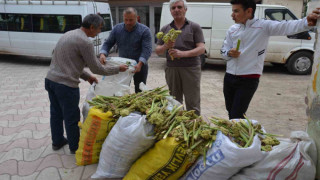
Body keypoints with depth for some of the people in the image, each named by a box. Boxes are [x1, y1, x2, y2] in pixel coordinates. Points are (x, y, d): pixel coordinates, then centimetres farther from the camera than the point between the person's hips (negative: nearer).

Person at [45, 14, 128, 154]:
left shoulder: (68, 34, 13)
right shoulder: (85, 42, -16)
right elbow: (97, 69, -11)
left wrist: (87, 76, 20)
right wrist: (118, 69, 1)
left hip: (50, 79, 9)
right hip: (65, 85, -9)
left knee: (56, 113, 22)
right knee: (71, 118, 8)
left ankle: (57, 142, 41)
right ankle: (75, 147, 27)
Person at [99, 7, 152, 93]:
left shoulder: (144, 30, -13)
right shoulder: (117, 28, -1)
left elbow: (147, 49, -20)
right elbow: (108, 43, 2)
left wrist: (140, 64, -35)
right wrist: (103, 54, -19)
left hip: (139, 65, -3)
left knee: (140, 91, 7)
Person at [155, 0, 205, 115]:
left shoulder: (194, 27, 3)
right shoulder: (165, 29, 12)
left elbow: (201, 49, -5)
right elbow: (158, 51, 10)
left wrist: (183, 53, -20)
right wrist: (166, 46, -13)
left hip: (191, 68, -3)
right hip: (171, 69, 3)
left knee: (192, 104, 0)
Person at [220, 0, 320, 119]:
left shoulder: (263, 26, -8)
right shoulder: (232, 30, 7)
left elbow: (285, 27, -23)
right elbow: (223, 51, 12)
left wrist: (306, 22, -42)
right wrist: (229, 53, -11)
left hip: (248, 81, -5)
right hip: (229, 77, 6)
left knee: (236, 116, -7)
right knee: (230, 112, 19)